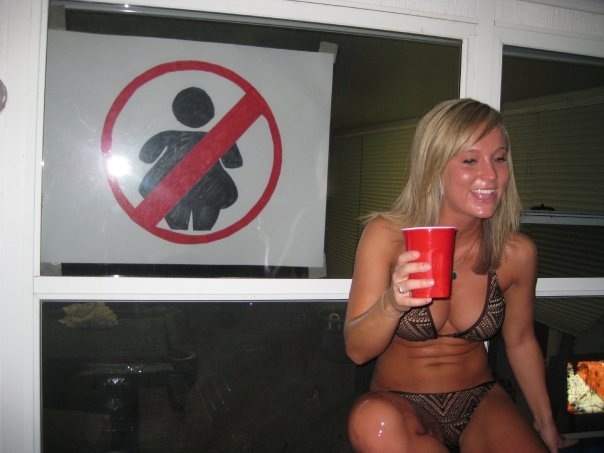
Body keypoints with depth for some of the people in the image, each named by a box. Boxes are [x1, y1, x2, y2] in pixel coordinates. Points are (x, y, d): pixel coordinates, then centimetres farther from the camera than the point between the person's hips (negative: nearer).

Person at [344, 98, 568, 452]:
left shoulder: (517, 253, -9)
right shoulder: (386, 235, -16)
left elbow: (521, 342, 8)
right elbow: (357, 351, -18)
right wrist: (391, 304, -37)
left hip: (481, 400, 2)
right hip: (399, 404, -1)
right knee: (373, 419, -34)